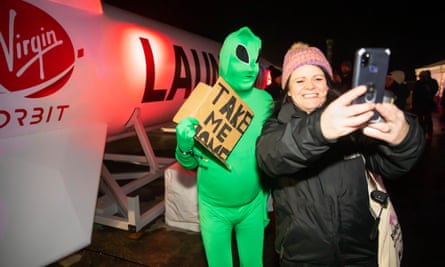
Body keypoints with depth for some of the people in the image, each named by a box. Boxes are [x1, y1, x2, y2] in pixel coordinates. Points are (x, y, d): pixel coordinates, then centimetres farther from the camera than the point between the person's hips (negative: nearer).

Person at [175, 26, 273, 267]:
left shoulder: (265, 101, -11)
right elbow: (189, 163, -9)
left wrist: (265, 201, 7)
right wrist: (184, 146, -30)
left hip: (253, 206, 2)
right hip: (213, 207, -1)